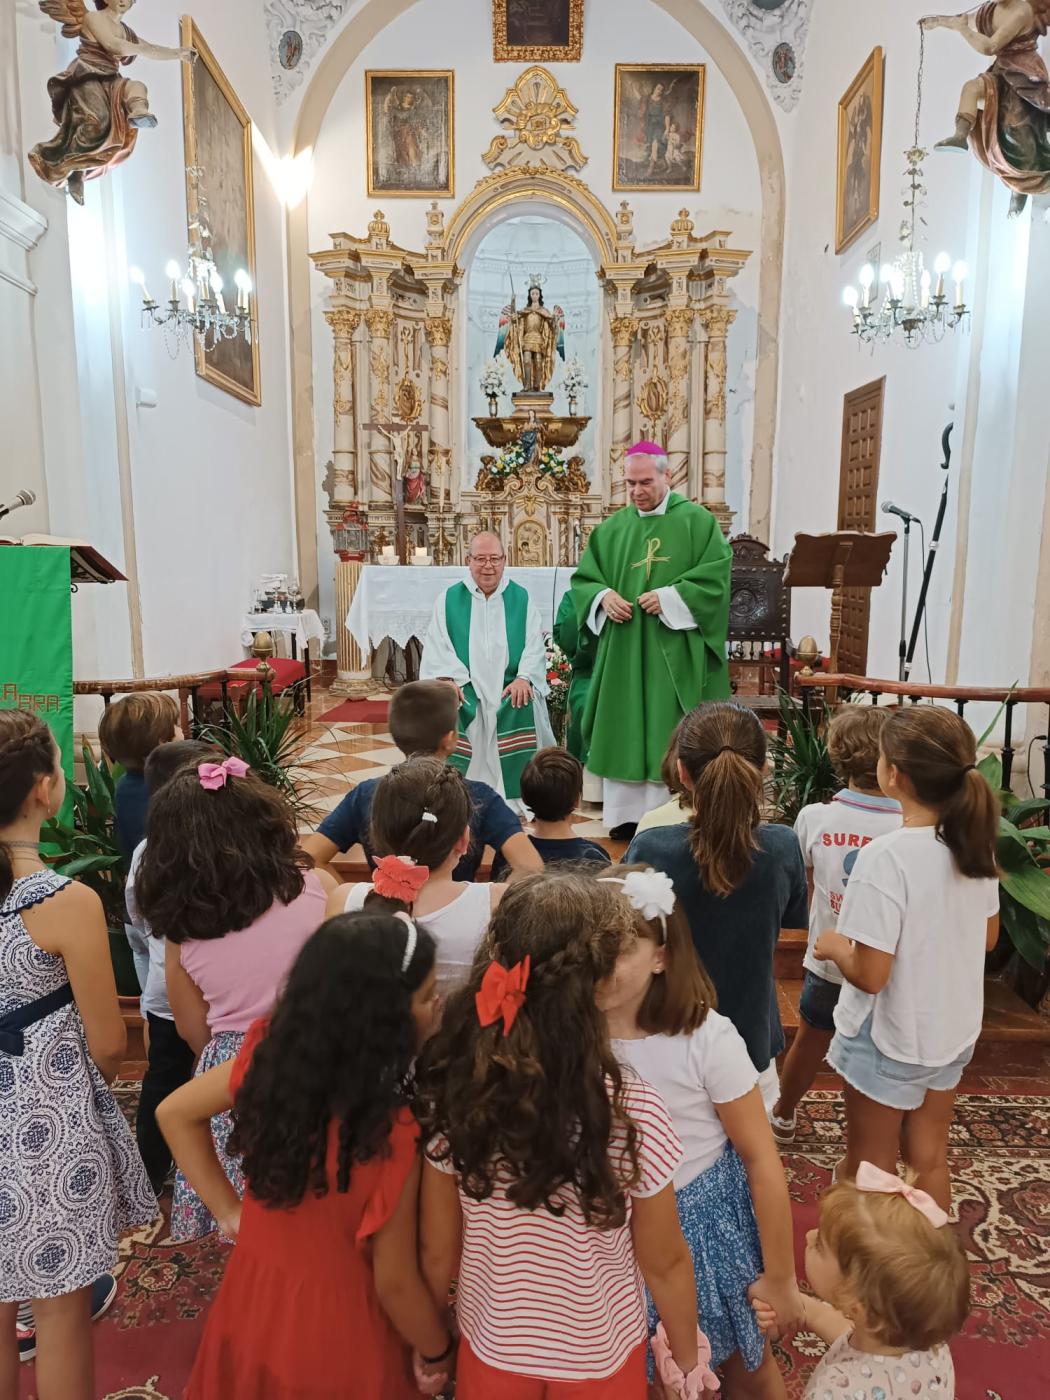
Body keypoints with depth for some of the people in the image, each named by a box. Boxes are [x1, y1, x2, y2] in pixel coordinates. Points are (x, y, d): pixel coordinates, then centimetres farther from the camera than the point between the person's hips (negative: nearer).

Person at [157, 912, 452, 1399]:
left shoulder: (269, 1053, -17)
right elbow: (395, 1284, -19)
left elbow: (175, 1114, -1)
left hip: (250, 1308, 5)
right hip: (334, 1340, -5)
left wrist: (230, 1212, 2)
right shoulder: (390, 1135, -32)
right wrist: (439, 1352, 0)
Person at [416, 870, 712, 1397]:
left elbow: (437, 1252, -9)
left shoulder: (454, 1096, -23)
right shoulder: (633, 1113, -30)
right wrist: (687, 1357, 4)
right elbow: (664, 1264, -14)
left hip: (490, 1351, 2)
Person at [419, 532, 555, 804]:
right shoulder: (448, 600, 10)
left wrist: (524, 678, -16)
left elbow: (535, 645, 3)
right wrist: (447, 679, -18)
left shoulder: (522, 599, 11)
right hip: (464, 688, 0)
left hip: (509, 687, 0)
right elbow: (437, 645, 1)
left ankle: (513, 797, -16)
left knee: (524, 705, -27)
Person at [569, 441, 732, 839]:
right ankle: (626, 814, 14)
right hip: (623, 650, 4)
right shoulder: (612, 528, 12)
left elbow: (715, 576, -7)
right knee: (624, 731, 5)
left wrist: (669, 598, -16)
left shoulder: (697, 521, 1)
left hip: (675, 650, -4)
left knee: (672, 734, -1)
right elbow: (583, 578, 13)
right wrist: (603, 596, -8)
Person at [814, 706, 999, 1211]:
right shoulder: (976, 841, -9)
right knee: (930, 1160, 25)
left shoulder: (886, 857, -30)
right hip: (952, 1032, 7)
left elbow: (870, 975, -26)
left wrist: (834, 944, -8)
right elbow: (987, 937, 6)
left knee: (870, 1173, 17)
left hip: (888, 1040, -6)